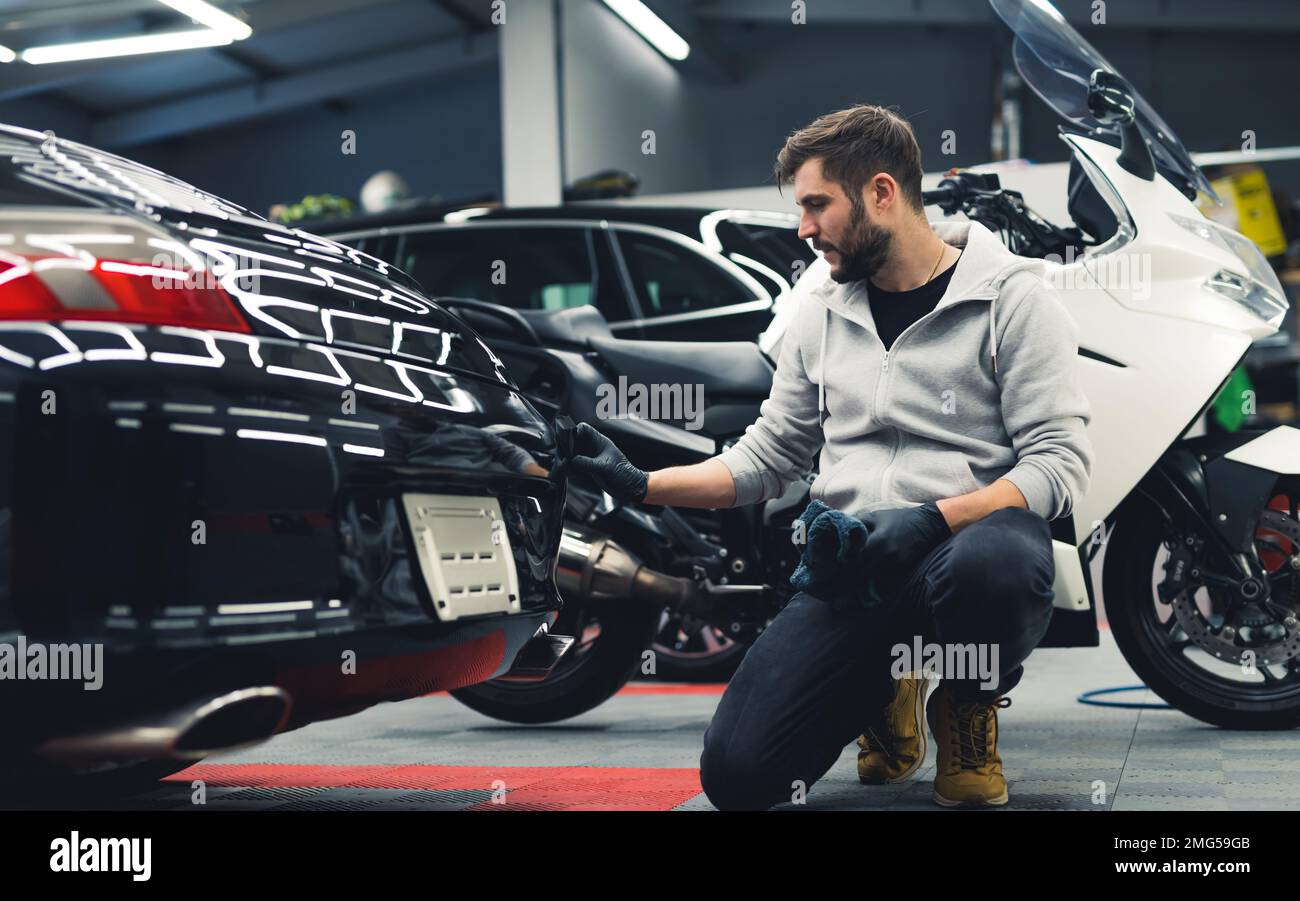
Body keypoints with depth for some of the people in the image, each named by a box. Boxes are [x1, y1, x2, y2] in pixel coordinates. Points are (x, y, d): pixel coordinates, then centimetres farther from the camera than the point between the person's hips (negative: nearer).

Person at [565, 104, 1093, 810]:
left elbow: (1059, 461, -8)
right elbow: (769, 454, 22)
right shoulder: (822, 307, 17)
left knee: (995, 566, -43)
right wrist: (639, 483, 12)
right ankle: (886, 689, 17)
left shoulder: (1012, 295, 0)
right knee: (736, 774, -17)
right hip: (848, 562, 4)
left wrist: (933, 519, -21)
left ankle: (968, 707, -5)